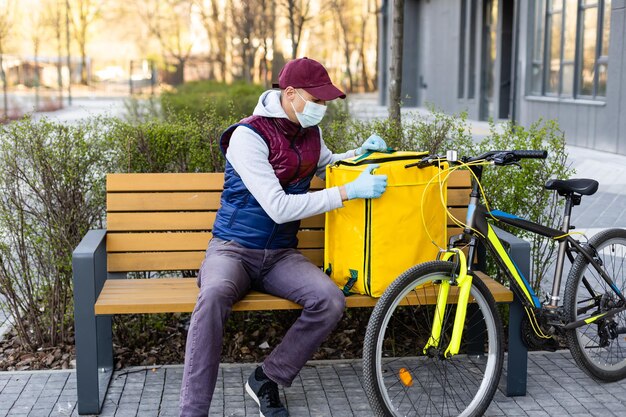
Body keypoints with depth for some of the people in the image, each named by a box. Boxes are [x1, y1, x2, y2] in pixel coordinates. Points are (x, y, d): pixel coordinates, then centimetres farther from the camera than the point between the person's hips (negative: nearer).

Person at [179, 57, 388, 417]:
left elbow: (326, 164, 31)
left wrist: (361, 152, 8)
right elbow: (279, 208, -22)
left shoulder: (310, 131, 7)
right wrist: (349, 192, -23)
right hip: (233, 249, -5)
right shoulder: (248, 135, -15)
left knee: (331, 301, -24)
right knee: (214, 296, -39)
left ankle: (267, 380, -6)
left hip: (281, 255, 6)